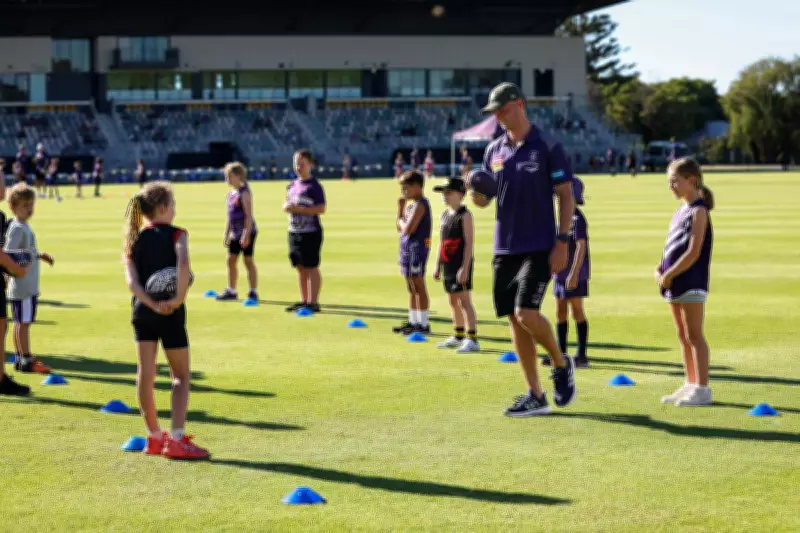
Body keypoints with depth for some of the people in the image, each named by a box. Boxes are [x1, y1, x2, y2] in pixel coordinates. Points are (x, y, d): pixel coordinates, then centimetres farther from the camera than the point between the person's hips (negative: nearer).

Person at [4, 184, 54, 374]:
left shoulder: (25, 227, 14)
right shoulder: (17, 228, -14)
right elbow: (7, 254, -23)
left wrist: (40, 255, 31)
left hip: (30, 285, 10)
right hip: (22, 285, -10)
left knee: (21, 322, 14)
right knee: (24, 322, -6)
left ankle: (20, 357, 20)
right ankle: (26, 360, -4)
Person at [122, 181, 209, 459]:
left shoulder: (134, 240, 7)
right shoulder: (176, 234, -6)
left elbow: (132, 281, -8)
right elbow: (183, 264, -27)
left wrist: (153, 304, -15)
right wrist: (179, 299, -22)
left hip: (142, 311, 4)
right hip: (171, 312, -4)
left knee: (145, 373, 11)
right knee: (181, 375, 7)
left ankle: (154, 437, 20)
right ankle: (176, 439, -3)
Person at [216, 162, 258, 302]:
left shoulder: (244, 193, -13)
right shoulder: (231, 194, 13)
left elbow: (249, 215, -18)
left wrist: (246, 234, -23)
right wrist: (226, 234, 18)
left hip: (246, 232, -9)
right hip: (235, 233, 9)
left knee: (248, 260, -4)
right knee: (231, 260, 11)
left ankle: (253, 292, 1)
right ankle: (231, 291, 19)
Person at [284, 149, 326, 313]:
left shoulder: (314, 186, -10)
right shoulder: (292, 185, 13)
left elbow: (321, 209, -16)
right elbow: (289, 204, 23)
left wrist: (299, 209, -21)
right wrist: (287, 207, -1)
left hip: (310, 232, -7)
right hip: (294, 232, 7)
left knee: (311, 267, -5)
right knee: (300, 268, 12)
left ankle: (313, 302, -2)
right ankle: (304, 300, 19)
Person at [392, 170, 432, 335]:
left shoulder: (420, 205, -15)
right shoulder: (411, 204, 15)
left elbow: (408, 229, -23)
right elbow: (400, 228, 17)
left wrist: (401, 222, -3)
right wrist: (400, 207, 10)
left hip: (416, 248, -10)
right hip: (408, 247, 10)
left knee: (418, 286, -6)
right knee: (411, 288, 15)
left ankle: (423, 324, -3)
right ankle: (413, 321, 23)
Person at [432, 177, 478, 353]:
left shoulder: (464, 215, -11)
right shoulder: (445, 215, 14)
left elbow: (469, 242, -16)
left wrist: (465, 268, -21)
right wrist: (437, 266, 18)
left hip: (461, 265, -8)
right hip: (448, 264, 8)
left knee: (464, 300, -12)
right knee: (453, 301, 15)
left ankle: (472, 340, -14)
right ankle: (458, 337, 27)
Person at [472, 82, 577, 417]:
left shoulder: (547, 147, -6)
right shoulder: (494, 150, 10)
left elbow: (566, 196, -5)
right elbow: (485, 199, 17)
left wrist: (562, 242, -12)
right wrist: (478, 196, -8)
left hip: (539, 248, -6)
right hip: (504, 248, 6)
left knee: (526, 314, -18)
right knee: (515, 321, 5)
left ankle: (561, 365, 9)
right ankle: (535, 397, 12)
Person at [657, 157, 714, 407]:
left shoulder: (698, 211, -12)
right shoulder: (680, 211, 15)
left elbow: (693, 253, -19)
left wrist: (669, 275, -16)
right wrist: (660, 270, 3)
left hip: (692, 283, -9)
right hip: (675, 283, 9)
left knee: (694, 335, -7)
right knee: (683, 336, 13)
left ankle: (702, 389, -4)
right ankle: (691, 385, 20)